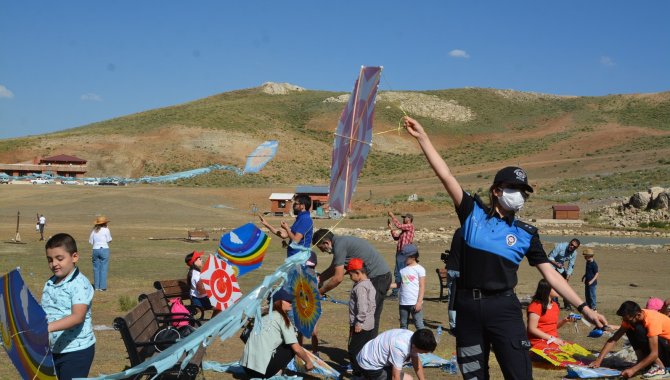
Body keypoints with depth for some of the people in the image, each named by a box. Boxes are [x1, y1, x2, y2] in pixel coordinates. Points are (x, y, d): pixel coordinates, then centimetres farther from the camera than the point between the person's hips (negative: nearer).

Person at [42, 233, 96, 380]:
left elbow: (78, 317, -28)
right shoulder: (49, 284, 9)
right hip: (53, 350, 8)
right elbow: (45, 313, 18)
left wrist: (48, 327, -39)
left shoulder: (80, 284, -16)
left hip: (77, 351, -7)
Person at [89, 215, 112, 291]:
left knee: (96, 268, 10)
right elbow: (109, 240, -3)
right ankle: (102, 287, -1)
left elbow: (91, 241, 7)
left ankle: (96, 286, 13)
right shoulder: (106, 230, -5)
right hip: (104, 249, -4)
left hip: (95, 250, 4)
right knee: (104, 269, 0)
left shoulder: (94, 230, 7)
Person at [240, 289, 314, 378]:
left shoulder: (266, 317, 20)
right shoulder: (283, 319, 0)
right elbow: (297, 349, -4)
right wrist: (308, 362, 15)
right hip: (262, 368, -7)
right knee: (291, 348, 11)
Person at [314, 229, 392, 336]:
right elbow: (332, 269, 28)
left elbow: (338, 278, -15)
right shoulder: (341, 242, 15)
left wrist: (320, 291, -4)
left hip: (378, 277, -10)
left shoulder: (339, 245, -15)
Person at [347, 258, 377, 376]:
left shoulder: (360, 287, -18)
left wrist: (359, 323, -21)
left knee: (353, 350, -3)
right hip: (369, 324, 10)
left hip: (360, 326, -10)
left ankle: (359, 373, -1)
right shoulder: (369, 284, 14)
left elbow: (362, 306, -25)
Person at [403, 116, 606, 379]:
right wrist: (422, 137, -8)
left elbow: (551, 274, 6)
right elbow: (446, 175, -3)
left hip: (504, 308, 0)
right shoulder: (473, 213, 3)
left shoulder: (526, 233, 6)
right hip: (468, 307, 0)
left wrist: (583, 308, -2)